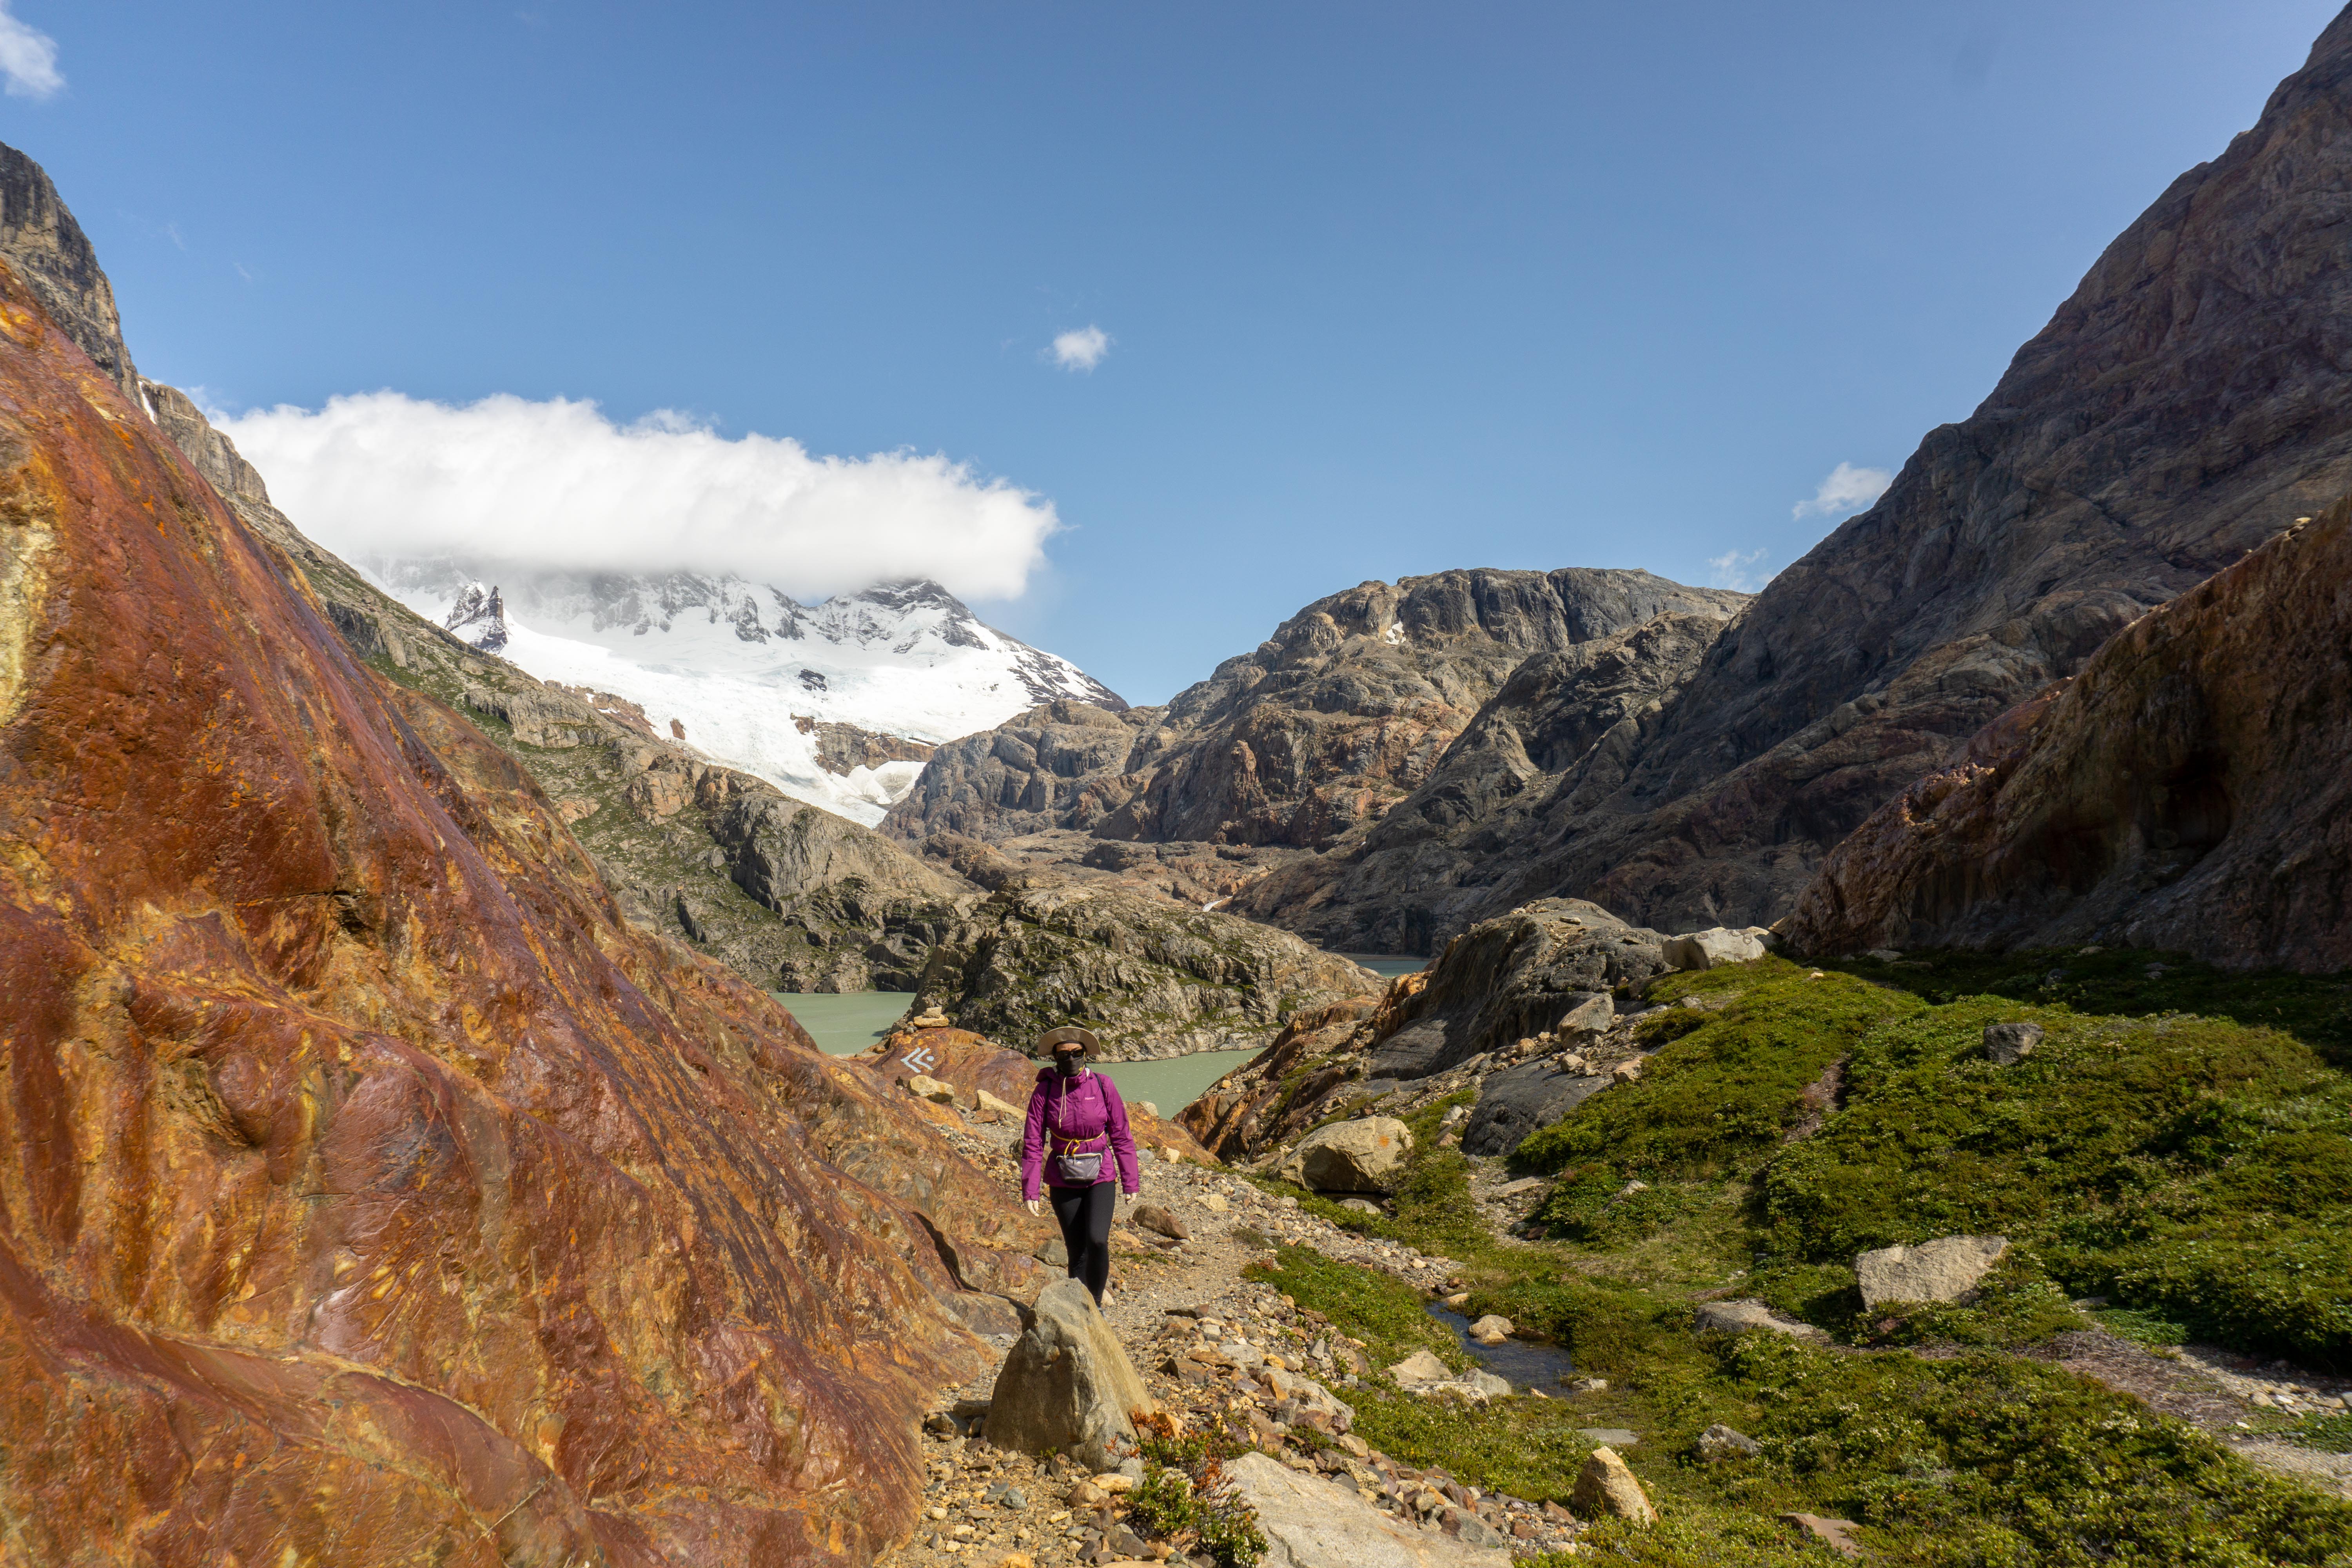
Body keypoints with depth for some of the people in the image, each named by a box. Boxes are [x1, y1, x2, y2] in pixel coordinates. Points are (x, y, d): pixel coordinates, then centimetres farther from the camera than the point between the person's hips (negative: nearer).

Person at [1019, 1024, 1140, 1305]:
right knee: (1077, 1251, 8)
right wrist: (1030, 1190, -7)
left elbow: (1121, 1136, -1)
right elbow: (1033, 1143, -4)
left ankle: (1096, 1302, 3)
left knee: (1097, 1240, -19)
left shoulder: (1103, 1086, -7)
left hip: (1101, 1177, -1)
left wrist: (1131, 1180, 0)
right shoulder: (1044, 1091, -8)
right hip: (1063, 1180, 1)